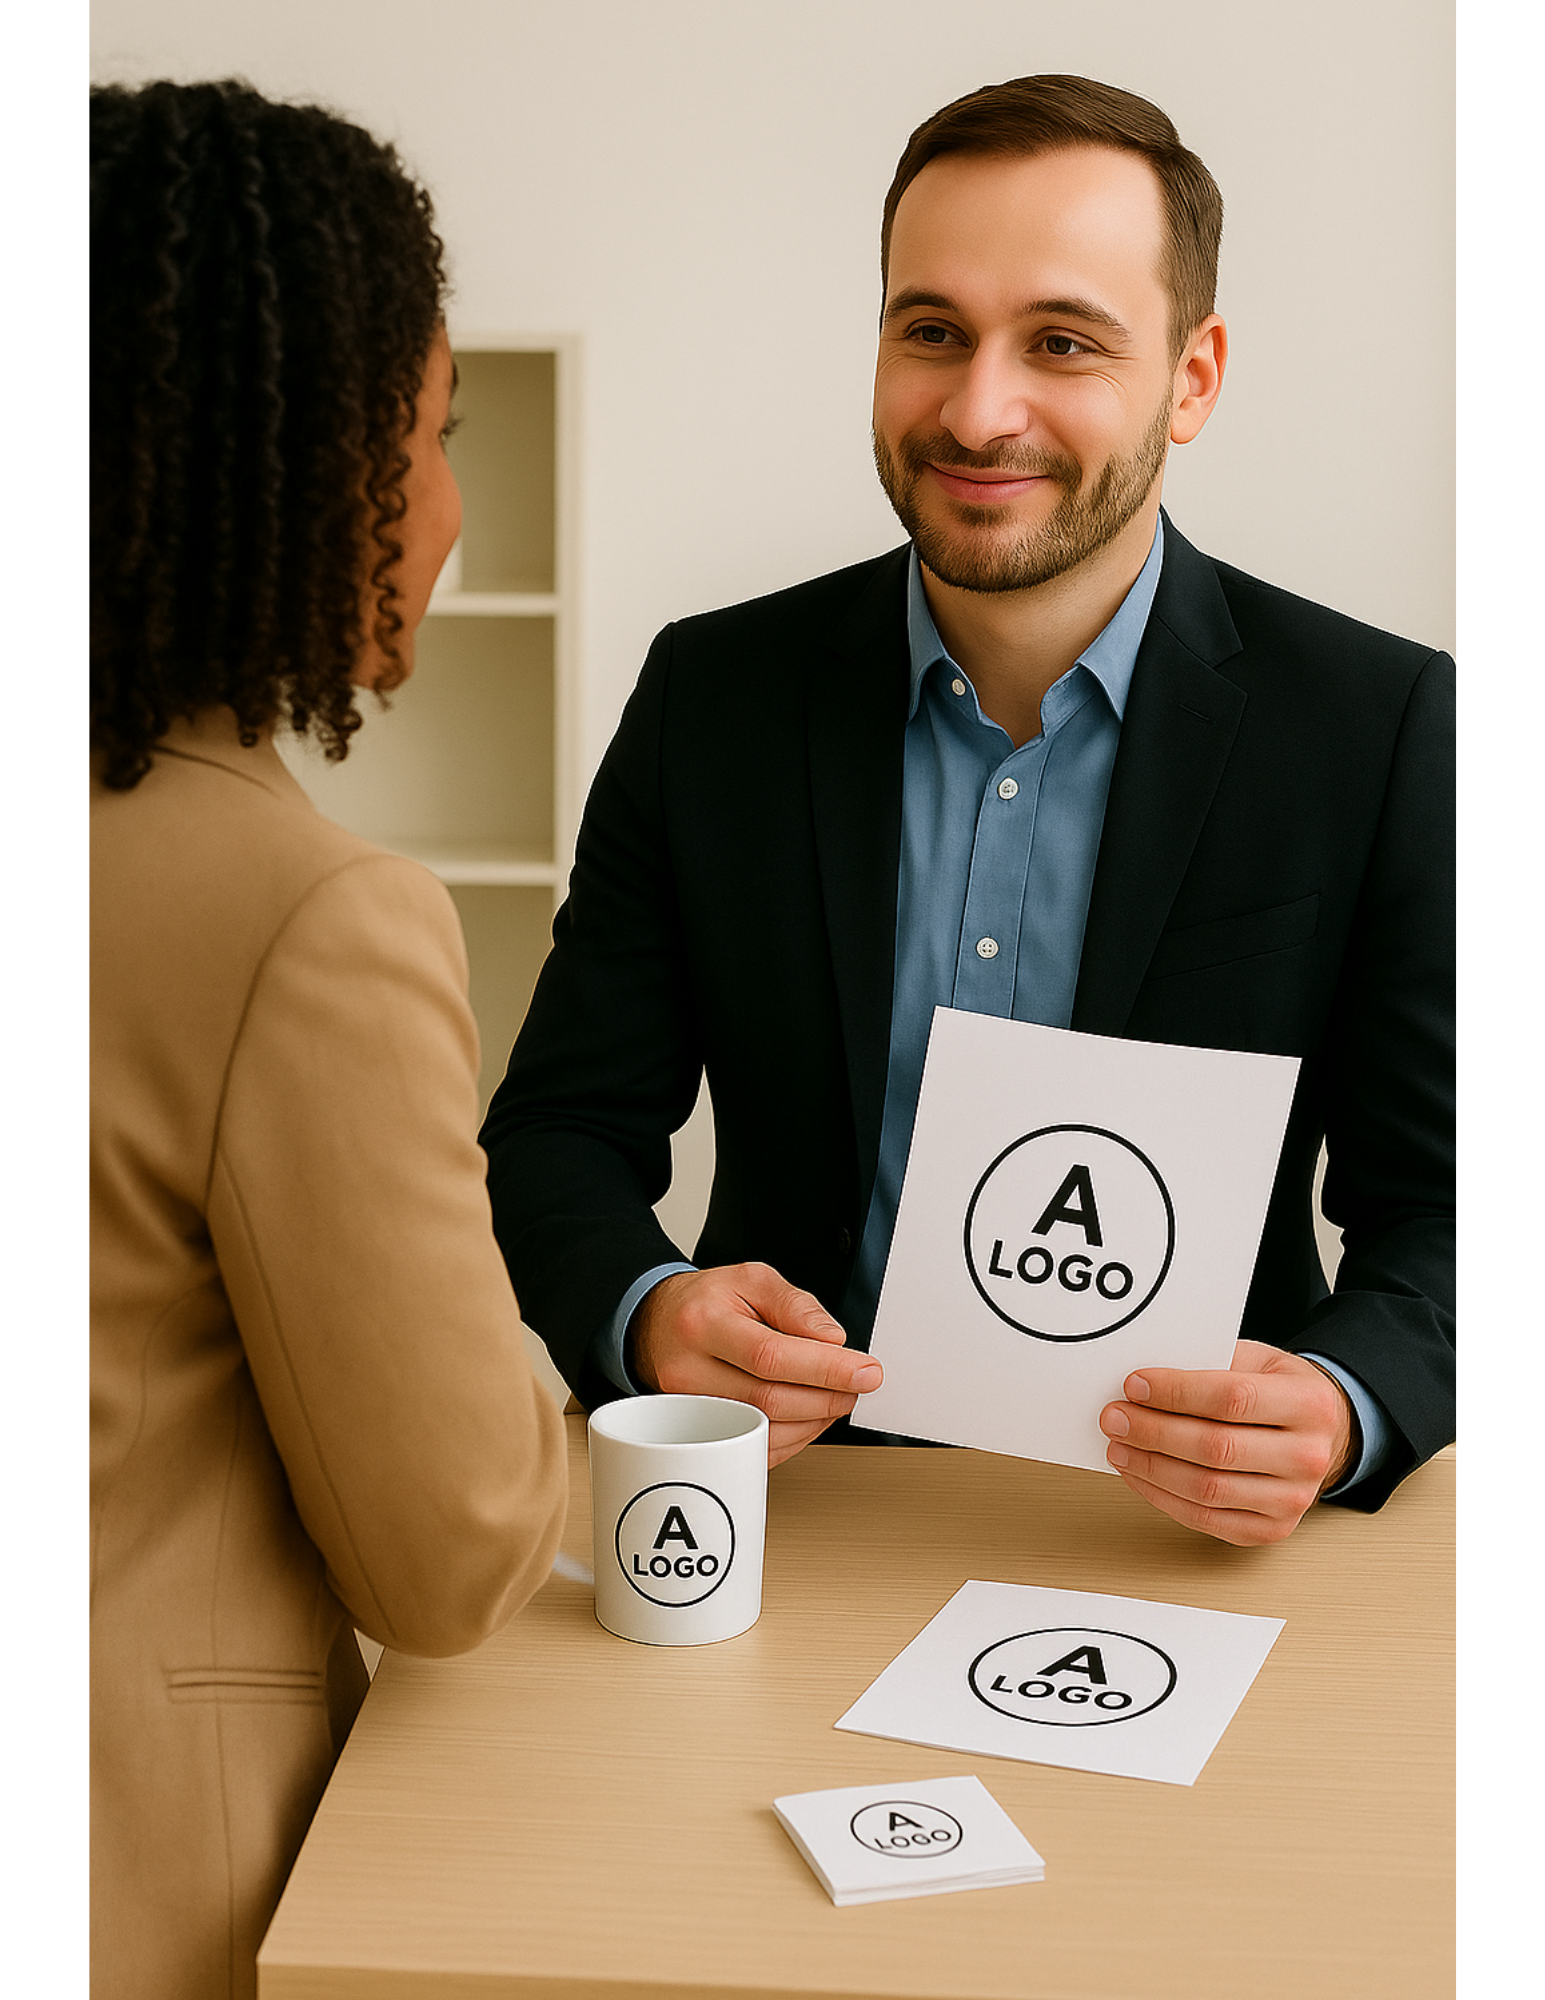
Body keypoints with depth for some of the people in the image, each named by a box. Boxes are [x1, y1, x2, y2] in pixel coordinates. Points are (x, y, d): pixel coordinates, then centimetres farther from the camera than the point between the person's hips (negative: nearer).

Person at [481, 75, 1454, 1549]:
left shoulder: (1380, 725, -4)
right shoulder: (711, 696, 1)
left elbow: (1441, 1213, -1)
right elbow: (562, 1130, 3)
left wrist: (1339, 1411, -23)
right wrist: (649, 1317, -19)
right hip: (798, 1488, 1)